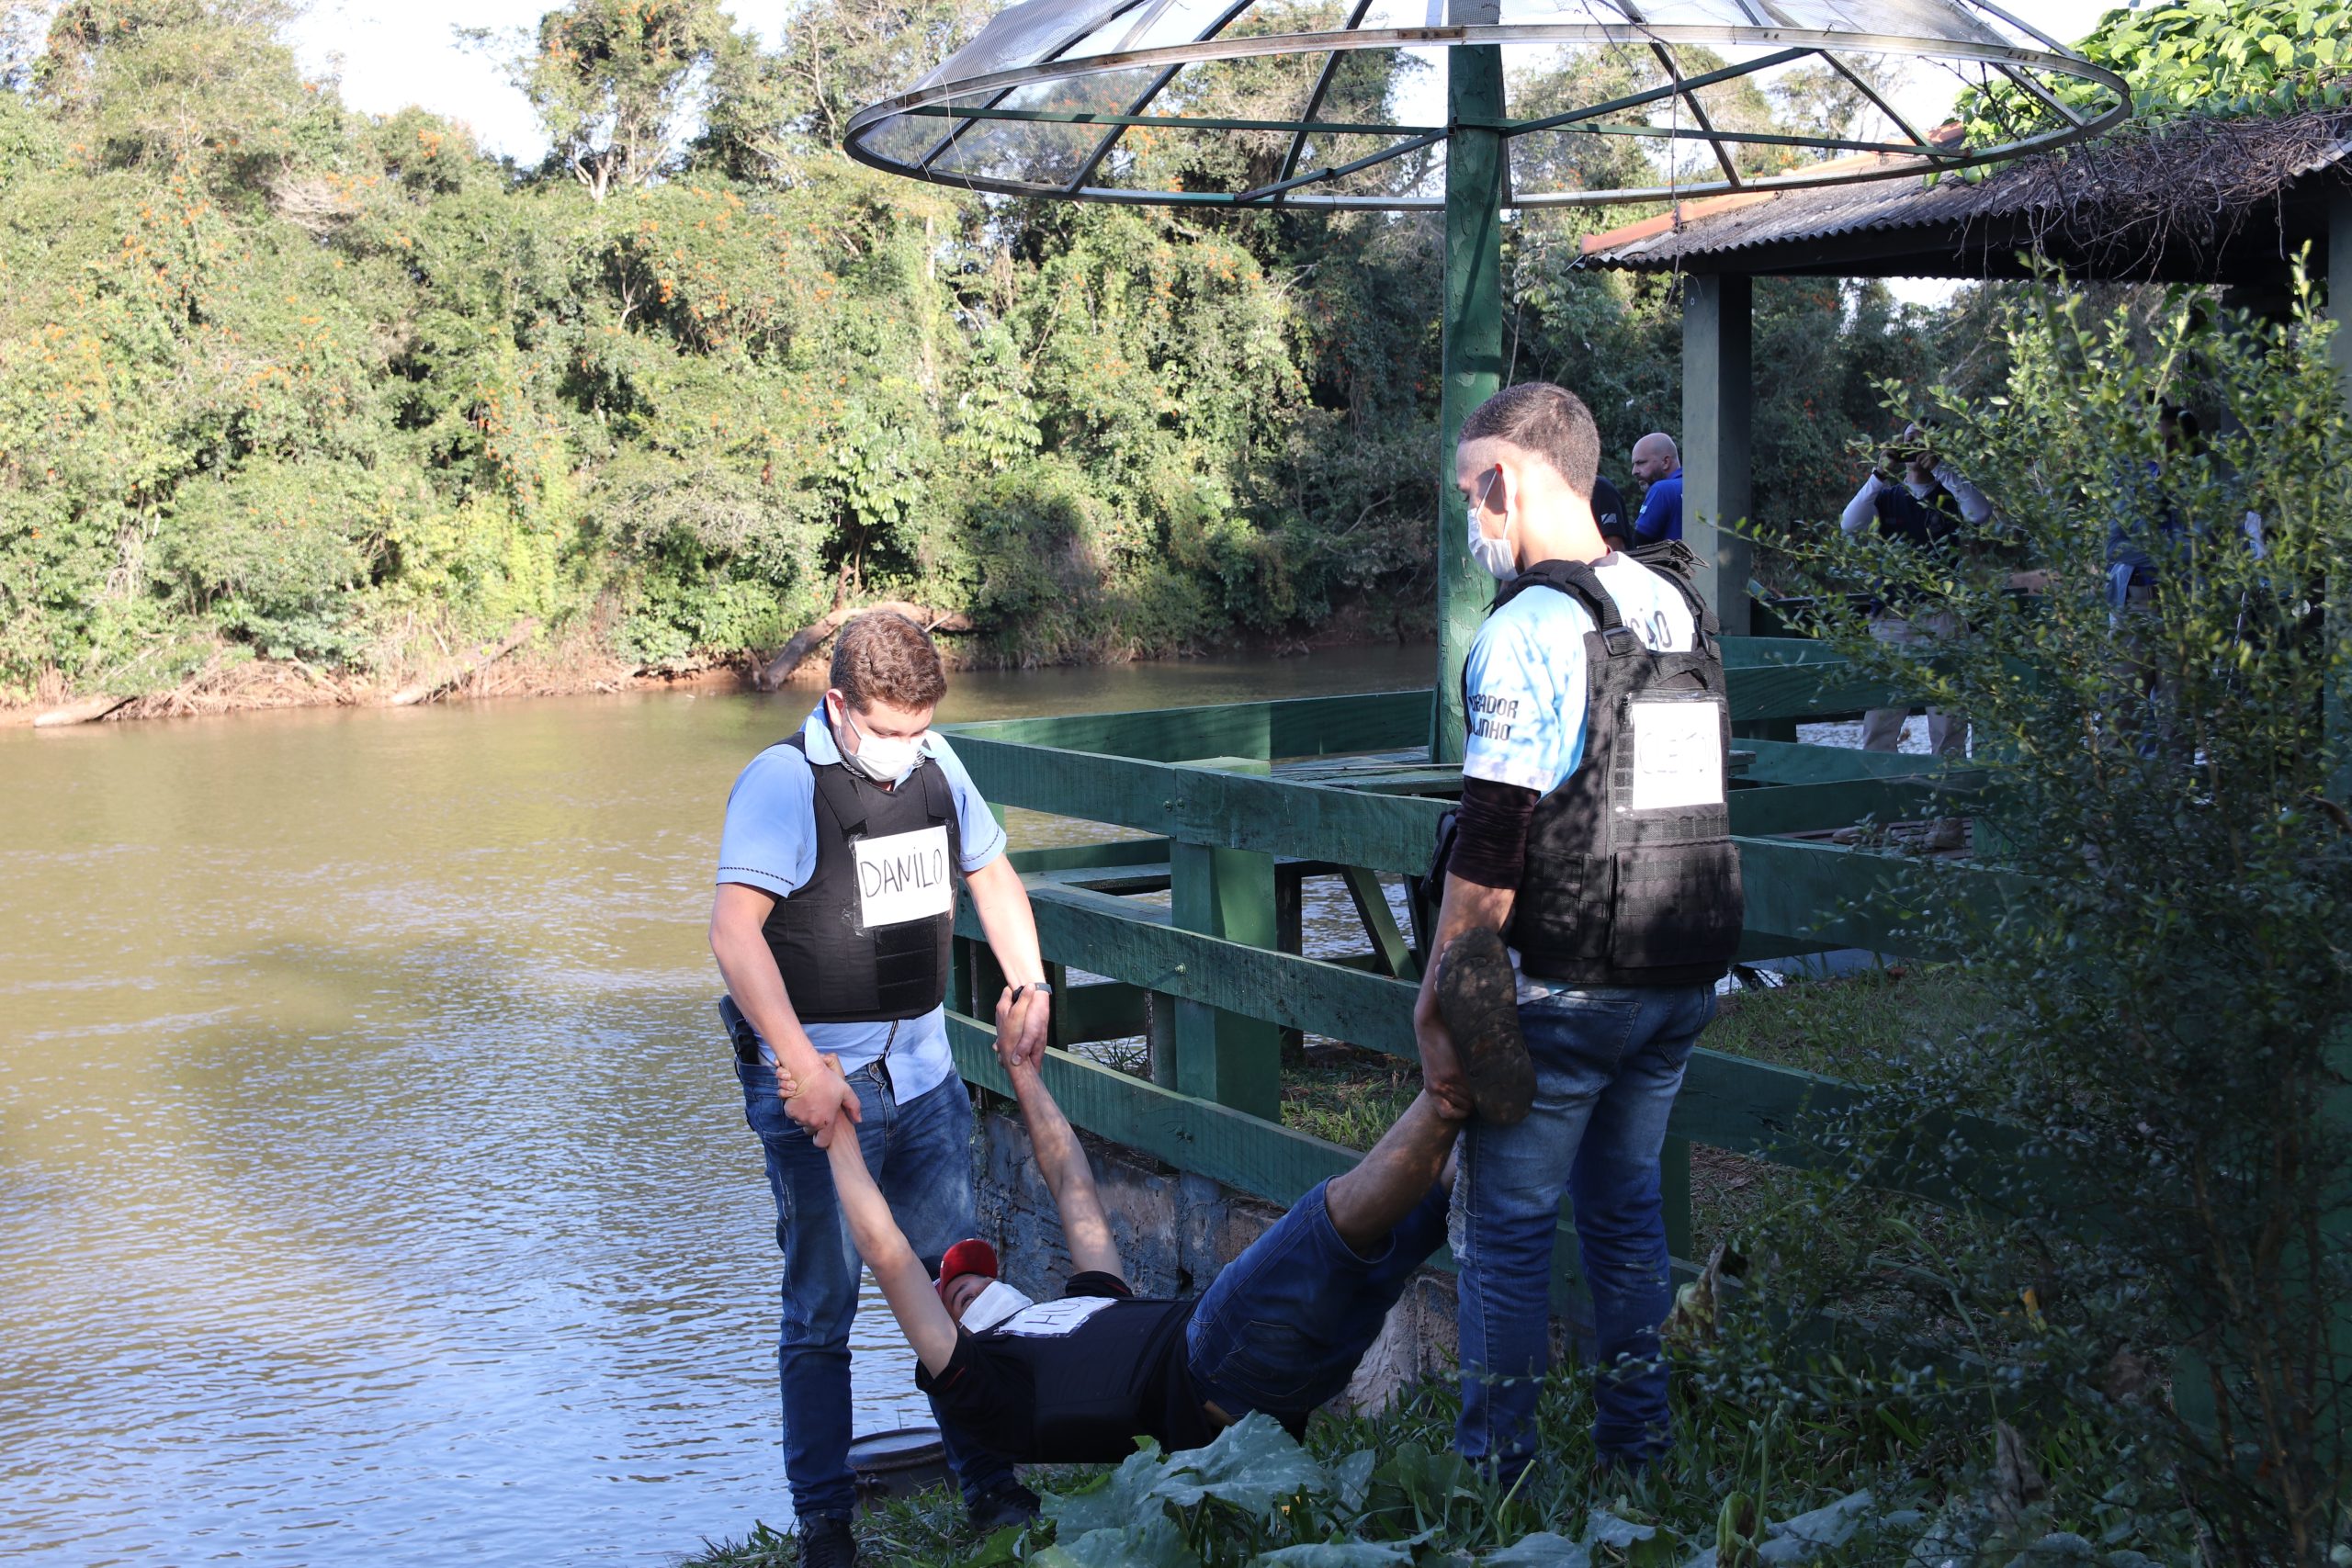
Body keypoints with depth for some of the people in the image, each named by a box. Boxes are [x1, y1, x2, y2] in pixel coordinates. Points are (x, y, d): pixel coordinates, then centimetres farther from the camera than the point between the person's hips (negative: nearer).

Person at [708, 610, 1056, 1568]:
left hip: (923, 1073, 6)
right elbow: (734, 931, -24)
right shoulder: (784, 781, -13)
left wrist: (1030, 987, 15)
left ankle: (988, 1487, 24)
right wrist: (802, 1066, -30)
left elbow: (992, 875, 25)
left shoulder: (936, 766, 6)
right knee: (821, 1310, 2)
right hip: (816, 1082, -5)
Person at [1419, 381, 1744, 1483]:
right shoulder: (1680, 607, 9)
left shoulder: (1529, 630, -16)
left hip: (1563, 989, -7)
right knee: (1627, 1205, 19)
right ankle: (1637, 1444, 27)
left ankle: (1494, 1472, 12)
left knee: (1506, 1229, 4)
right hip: (1682, 980, 8)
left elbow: (1490, 845, -19)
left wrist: (1440, 997, -11)